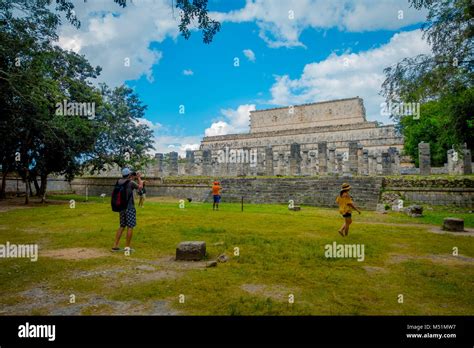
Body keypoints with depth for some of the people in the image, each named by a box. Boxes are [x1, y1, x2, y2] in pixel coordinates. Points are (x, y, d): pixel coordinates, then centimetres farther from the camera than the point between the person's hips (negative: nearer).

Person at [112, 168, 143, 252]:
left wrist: (133, 178, 22)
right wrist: (139, 178, 15)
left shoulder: (119, 181, 4)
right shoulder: (131, 183, -13)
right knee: (130, 227, 1)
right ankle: (127, 247, 4)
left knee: (122, 226, 15)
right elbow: (140, 187, 3)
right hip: (130, 207, -7)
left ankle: (115, 246, 16)